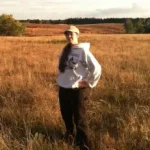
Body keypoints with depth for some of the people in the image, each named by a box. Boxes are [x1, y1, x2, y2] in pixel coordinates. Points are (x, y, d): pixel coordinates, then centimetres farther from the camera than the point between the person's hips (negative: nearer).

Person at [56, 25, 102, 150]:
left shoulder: (83, 51, -13)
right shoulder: (65, 51, 8)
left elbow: (96, 68, -18)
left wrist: (90, 83, -12)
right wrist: (62, 79, 15)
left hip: (78, 89, -7)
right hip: (63, 88, 7)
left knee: (80, 118, -3)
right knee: (66, 115, 21)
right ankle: (70, 133, 46)